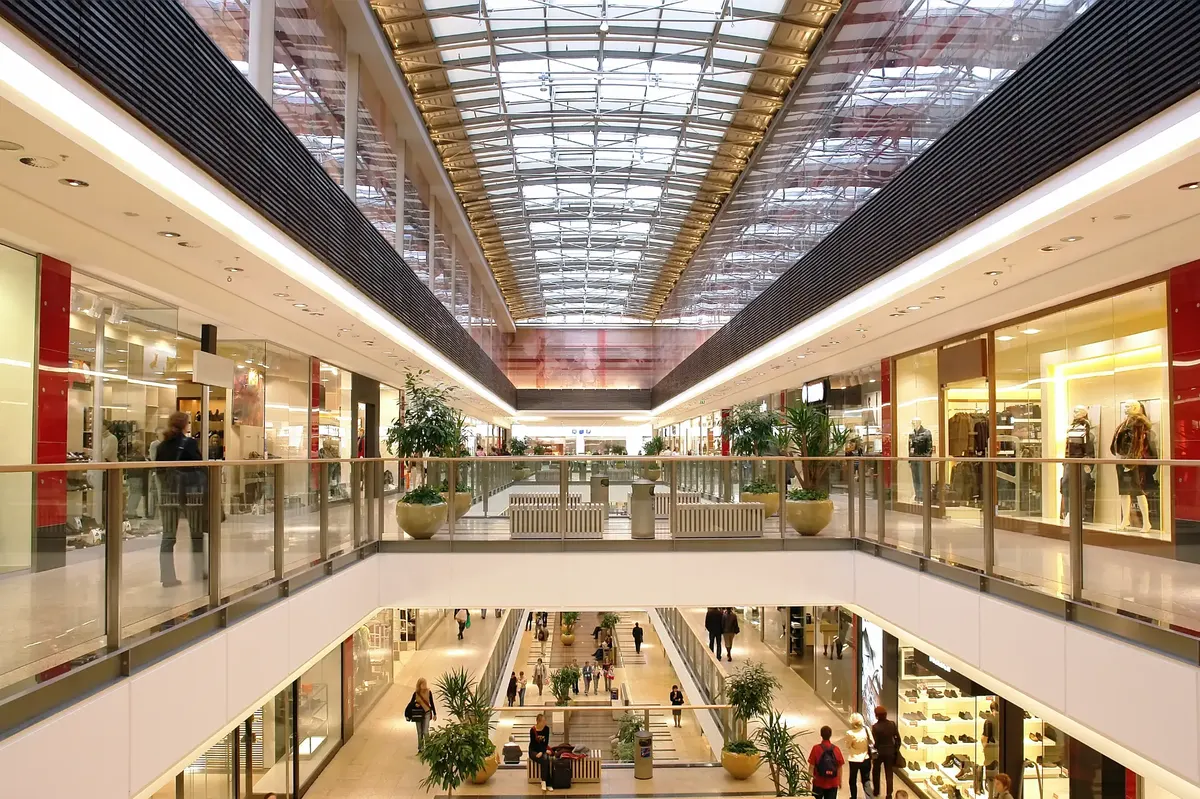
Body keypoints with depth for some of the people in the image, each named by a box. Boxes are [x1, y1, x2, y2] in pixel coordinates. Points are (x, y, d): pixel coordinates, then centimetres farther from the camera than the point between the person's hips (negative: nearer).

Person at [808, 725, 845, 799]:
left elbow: (811, 766, -10)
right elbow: (839, 767, 2)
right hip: (832, 783, 2)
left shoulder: (816, 748, -12)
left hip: (819, 782, -2)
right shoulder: (836, 749, -5)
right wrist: (840, 780, 16)